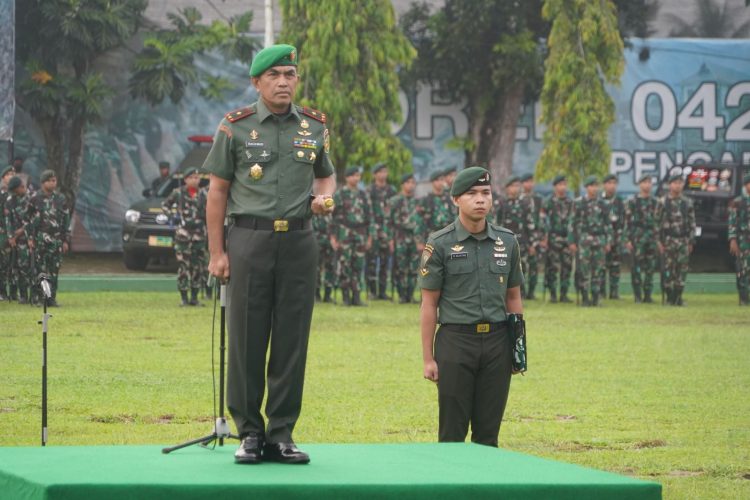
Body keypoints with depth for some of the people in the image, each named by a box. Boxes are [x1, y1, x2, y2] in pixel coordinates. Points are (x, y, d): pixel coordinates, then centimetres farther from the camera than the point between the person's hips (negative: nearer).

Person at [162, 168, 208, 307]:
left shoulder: (202, 194, 10)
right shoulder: (178, 193, 2)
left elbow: (207, 212, 18)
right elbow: (164, 205, 11)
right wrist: (172, 216, -2)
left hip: (199, 234, 3)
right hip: (183, 234, -3)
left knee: (198, 265, 4)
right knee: (183, 265, -6)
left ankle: (194, 297, 11)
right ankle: (183, 297, -1)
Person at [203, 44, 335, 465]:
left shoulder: (315, 126, 10)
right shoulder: (236, 127, 1)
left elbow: (326, 174, 24)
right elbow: (218, 190, 3)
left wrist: (324, 197, -1)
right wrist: (217, 252, -2)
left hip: (299, 240, 3)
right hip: (251, 238, -2)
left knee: (292, 342, 3)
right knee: (247, 340, -1)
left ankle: (282, 435, 9)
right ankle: (250, 433, 7)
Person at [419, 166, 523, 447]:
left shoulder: (507, 242, 9)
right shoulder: (440, 244, -2)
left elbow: (513, 297, 15)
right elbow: (429, 304, -1)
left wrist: (518, 348, 10)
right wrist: (428, 358, -4)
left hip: (497, 340, 3)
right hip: (456, 340, -3)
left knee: (488, 433, 7)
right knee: (452, 434, -1)